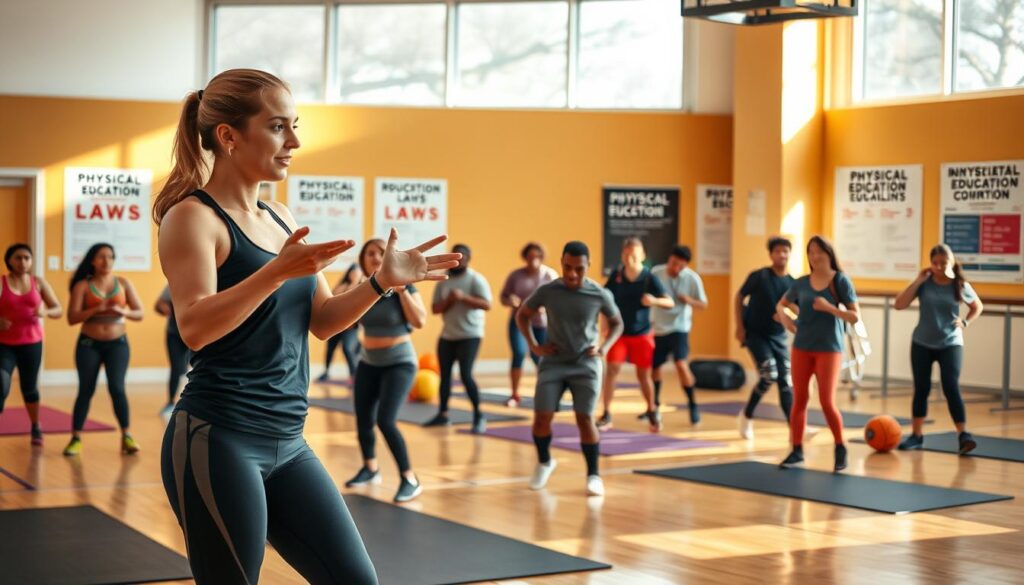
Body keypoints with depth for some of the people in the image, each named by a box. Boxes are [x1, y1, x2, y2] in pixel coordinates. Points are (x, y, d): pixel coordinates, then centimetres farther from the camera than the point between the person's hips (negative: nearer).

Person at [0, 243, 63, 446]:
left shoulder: (38, 283, 2)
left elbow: (59, 310, 3)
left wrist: (45, 312, -19)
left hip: (31, 343, 2)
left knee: (29, 388, 15)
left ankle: (36, 428, 36)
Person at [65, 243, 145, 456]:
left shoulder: (123, 283, 3)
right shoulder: (82, 286, -2)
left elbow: (139, 313, 2)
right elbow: (72, 318, -10)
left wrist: (123, 311, -19)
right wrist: (96, 309, -23)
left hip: (117, 343, 0)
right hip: (89, 344, 0)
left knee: (117, 388, -12)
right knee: (86, 390, 0)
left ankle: (126, 437, -4)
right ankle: (76, 438, 8)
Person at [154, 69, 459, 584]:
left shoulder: (280, 219, 13)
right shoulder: (193, 216, -9)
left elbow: (322, 320, 15)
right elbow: (195, 326, -24)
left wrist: (382, 282, 0)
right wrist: (277, 272, -34)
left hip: (286, 444, 8)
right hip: (216, 442, -8)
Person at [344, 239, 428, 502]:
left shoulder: (402, 285, -12)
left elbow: (420, 321, -22)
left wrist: (402, 290, -26)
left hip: (399, 362, -5)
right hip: (369, 363, 5)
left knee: (385, 420, -19)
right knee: (363, 419, 10)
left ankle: (410, 480, -10)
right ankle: (370, 469, 36)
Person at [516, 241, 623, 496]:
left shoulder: (600, 295, -9)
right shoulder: (547, 291, -8)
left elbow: (617, 323, 8)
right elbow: (522, 315, 8)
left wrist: (604, 347, -7)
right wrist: (534, 345, -3)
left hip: (586, 365, -1)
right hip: (553, 363, 1)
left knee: (585, 419, -9)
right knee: (542, 416, -5)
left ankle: (594, 475, 3)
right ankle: (544, 462, 22)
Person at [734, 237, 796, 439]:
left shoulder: (793, 283, -3)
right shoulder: (759, 276, -12)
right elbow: (739, 297, -2)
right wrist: (739, 326, -7)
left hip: (778, 336, 4)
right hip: (755, 333, -4)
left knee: (786, 381, -3)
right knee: (769, 375, -17)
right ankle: (747, 415, 6)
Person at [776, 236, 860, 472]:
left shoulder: (840, 280, -6)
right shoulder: (801, 283, 3)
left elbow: (855, 316, -9)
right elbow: (781, 304, 20)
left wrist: (829, 308, -22)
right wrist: (783, 316, -3)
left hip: (829, 348, -3)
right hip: (802, 347, 4)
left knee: (827, 402, -7)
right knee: (799, 399, 5)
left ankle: (840, 449, 12)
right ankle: (797, 450, 15)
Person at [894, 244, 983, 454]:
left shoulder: (961, 286, -4)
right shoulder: (924, 284, -5)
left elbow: (978, 306, 14)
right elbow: (899, 305, -14)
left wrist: (965, 322, -3)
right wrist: (918, 281, -15)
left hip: (950, 344, -1)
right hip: (922, 344, 1)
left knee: (951, 388, -13)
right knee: (921, 389, 7)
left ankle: (963, 435, -11)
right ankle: (917, 435, 17)